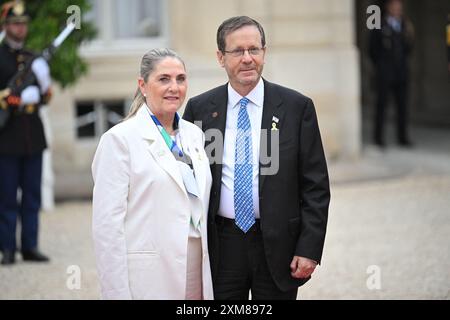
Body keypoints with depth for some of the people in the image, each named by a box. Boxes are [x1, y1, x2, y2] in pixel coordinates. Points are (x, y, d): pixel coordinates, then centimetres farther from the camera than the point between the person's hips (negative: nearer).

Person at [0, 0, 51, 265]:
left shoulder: (34, 59, 17)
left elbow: (44, 98, 18)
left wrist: (44, 85, -3)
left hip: (33, 134, 5)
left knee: (32, 194, 5)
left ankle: (30, 246, 9)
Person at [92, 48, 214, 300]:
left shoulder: (195, 135, 13)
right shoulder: (120, 138, -6)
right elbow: (107, 224, -11)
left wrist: (209, 276, 12)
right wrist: (117, 292, -15)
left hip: (197, 272, 6)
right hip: (147, 278, -5)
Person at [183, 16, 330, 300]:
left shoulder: (297, 107, -1)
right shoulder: (199, 109, 4)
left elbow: (316, 187, 0)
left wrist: (309, 249, -7)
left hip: (277, 245, -1)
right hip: (221, 247, 1)